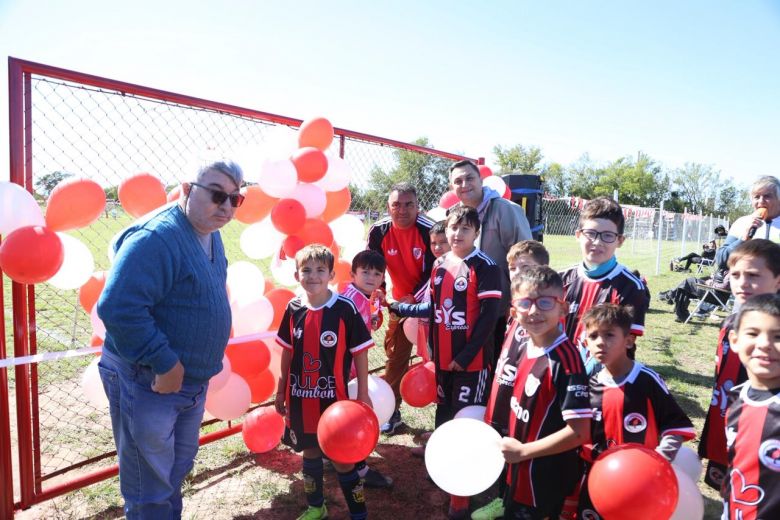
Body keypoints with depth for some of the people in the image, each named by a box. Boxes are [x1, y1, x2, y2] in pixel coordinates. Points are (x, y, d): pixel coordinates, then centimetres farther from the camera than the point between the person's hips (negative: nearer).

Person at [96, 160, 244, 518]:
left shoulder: (210, 236, 4)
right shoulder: (156, 237, -25)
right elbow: (118, 308, -32)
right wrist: (164, 363, -27)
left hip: (191, 380, 9)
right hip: (147, 382, -9)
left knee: (178, 469, 26)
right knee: (149, 491, 8)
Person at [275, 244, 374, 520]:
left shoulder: (345, 308, -16)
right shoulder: (294, 308, -4)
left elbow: (360, 352, -9)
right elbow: (288, 352, 7)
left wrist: (363, 394, -8)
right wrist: (281, 390, 12)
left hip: (333, 397, -4)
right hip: (300, 396, 4)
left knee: (341, 458, 4)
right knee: (310, 451, 21)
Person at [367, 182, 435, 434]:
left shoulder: (429, 229, -22)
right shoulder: (378, 231, -13)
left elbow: (435, 270, -18)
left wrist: (414, 297, -22)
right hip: (400, 300, 4)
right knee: (395, 354, 9)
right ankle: (391, 410, 22)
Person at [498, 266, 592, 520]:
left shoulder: (565, 360, -27)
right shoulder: (523, 345, -4)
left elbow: (579, 431, -27)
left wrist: (522, 451, -21)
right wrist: (510, 448, 5)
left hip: (546, 480, -7)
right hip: (519, 470, 8)